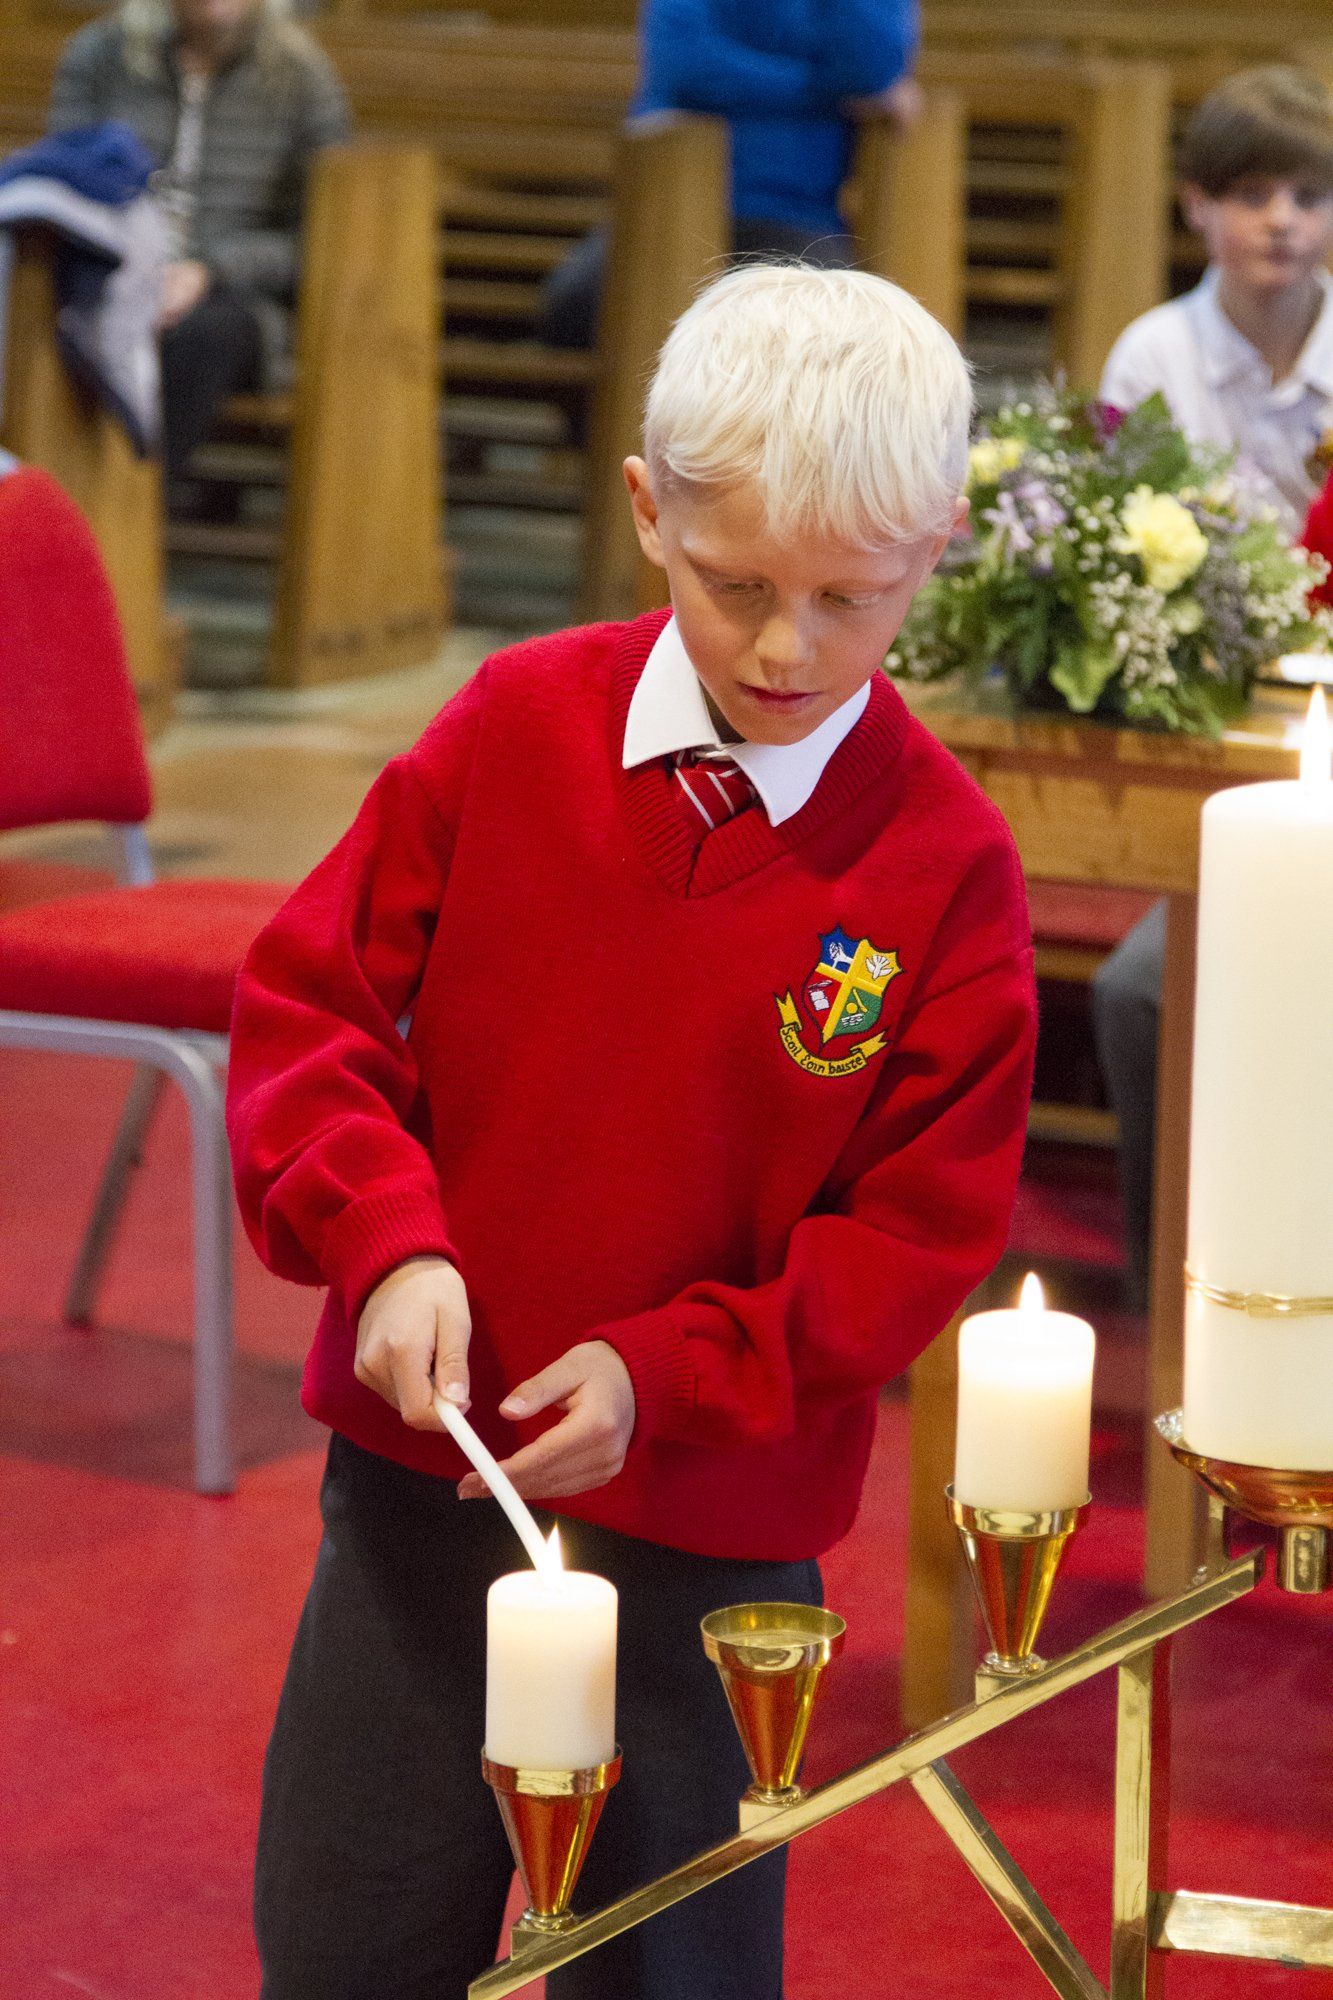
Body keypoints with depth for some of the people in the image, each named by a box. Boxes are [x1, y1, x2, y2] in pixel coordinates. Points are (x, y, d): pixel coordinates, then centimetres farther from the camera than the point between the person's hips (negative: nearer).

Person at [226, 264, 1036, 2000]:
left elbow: (920, 1226, -7)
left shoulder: (945, 864, -11)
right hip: (421, 1469, 2)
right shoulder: (514, 729, -5)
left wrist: (670, 1373, -18)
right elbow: (311, 1004, 0)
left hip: (715, 1529, -2)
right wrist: (387, 1238, -17)